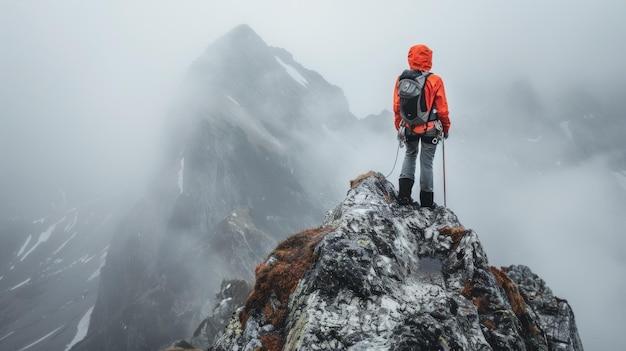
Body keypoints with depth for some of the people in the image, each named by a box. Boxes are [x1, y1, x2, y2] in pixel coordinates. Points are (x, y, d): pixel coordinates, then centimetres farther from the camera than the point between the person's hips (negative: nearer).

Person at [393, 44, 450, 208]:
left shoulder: (401, 80, -6)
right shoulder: (435, 80, -15)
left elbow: (397, 107, 1)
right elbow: (442, 108, -8)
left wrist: (399, 127, 15)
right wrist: (446, 127, 8)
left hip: (409, 127, 3)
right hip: (430, 129, -2)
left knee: (410, 155, 24)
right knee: (426, 162, 10)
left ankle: (404, 193, 10)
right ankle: (427, 201, 20)